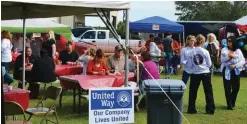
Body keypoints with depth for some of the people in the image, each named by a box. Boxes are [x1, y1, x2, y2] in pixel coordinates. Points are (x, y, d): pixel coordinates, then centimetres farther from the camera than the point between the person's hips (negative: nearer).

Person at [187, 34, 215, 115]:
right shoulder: (205, 52, -9)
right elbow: (209, 64, -1)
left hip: (195, 74, 1)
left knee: (193, 92, 10)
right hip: (205, 73, -1)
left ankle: (191, 109, 12)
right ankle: (210, 109, 9)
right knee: (208, 92, 7)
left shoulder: (192, 51, -7)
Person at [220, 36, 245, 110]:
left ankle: (232, 103, 26)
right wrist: (228, 56, -23)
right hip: (227, 71, -2)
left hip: (236, 71, 2)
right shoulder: (224, 50, 1)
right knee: (228, 88, -3)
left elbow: (243, 61, 0)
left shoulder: (238, 51, 6)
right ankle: (229, 105, 5)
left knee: (236, 88, 6)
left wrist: (235, 65, -13)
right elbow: (222, 60, -8)